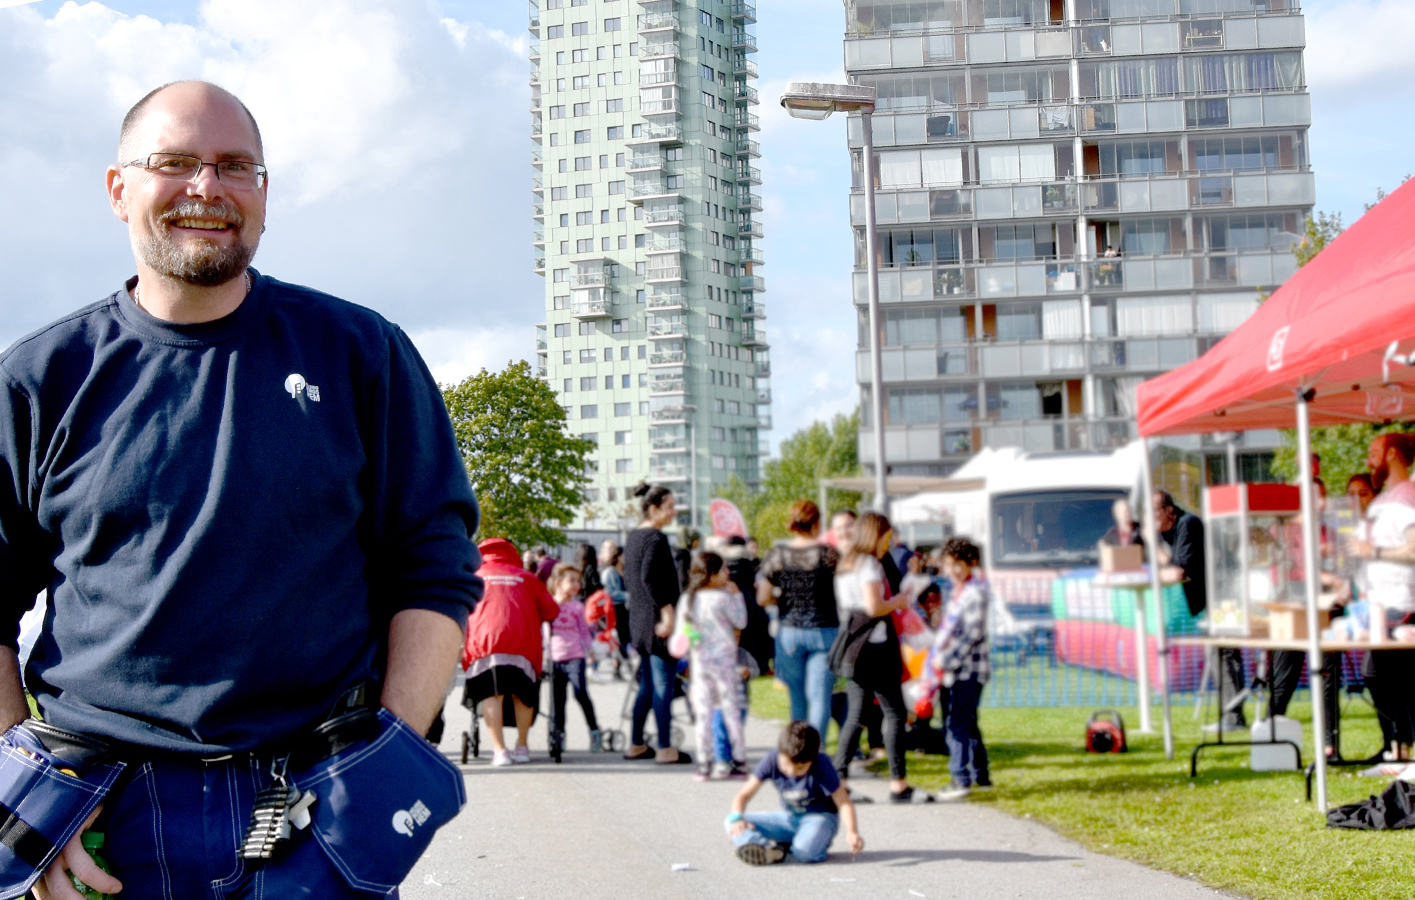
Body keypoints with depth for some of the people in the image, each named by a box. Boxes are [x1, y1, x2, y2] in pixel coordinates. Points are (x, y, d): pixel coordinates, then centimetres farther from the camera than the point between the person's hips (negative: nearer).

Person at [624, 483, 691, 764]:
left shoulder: (634, 537, 14)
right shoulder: (656, 538, -15)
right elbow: (650, 577, -25)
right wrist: (667, 611, -23)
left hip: (639, 620, 10)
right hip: (657, 622, -10)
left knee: (647, 685, 16)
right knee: (663, 685, -4)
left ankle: (635, 744, 20)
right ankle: (665, 749, -2)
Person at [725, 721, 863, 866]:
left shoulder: (822, 766, -23)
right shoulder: (772, 762, -15)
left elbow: (844, 803, -20)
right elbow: (743, 795, -11)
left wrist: (851, 832, -38)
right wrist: (736, 817, -33)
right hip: (789, 818, 5)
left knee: (805, 852, -41)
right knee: (732, 822, -14)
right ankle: (769, 850, -36)